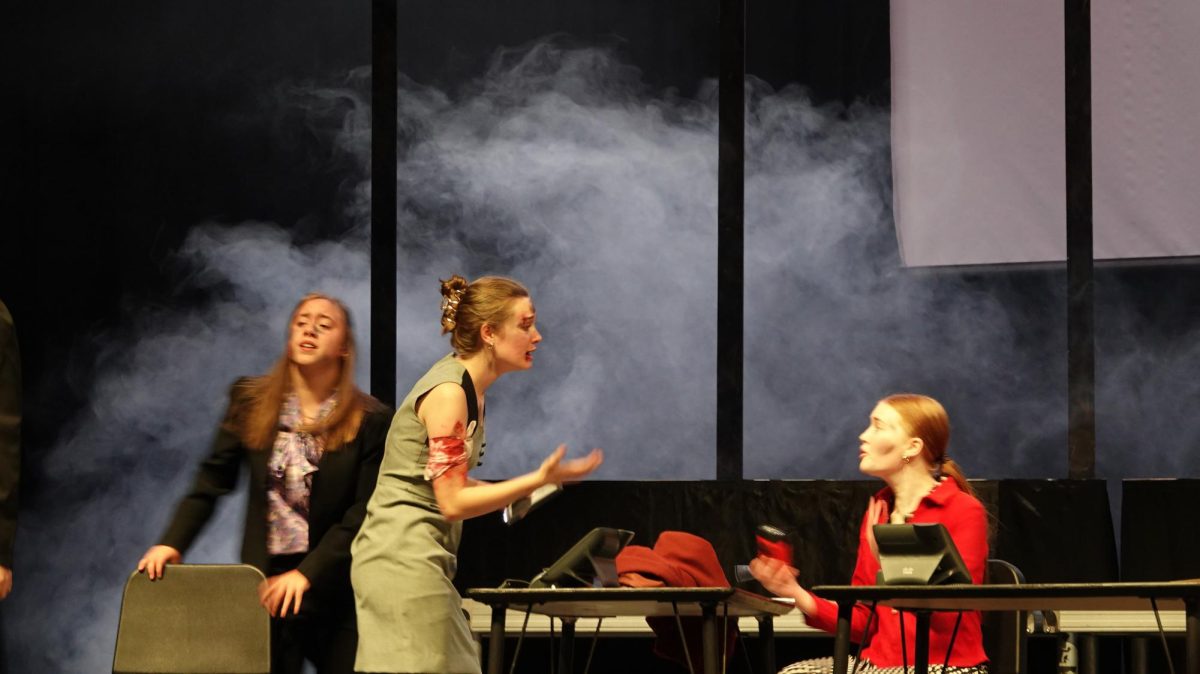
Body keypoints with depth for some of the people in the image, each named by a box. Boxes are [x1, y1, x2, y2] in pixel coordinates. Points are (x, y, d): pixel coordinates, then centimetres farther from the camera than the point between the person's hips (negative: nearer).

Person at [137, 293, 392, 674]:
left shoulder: (370, 420, -4)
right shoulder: (251, 402, 5)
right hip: (265, 584, 2)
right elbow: (212, 481, 5)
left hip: (335, 586, -1)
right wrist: (171, 544, -9)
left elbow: (363, 513, -8)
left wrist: (306, 575, -17)